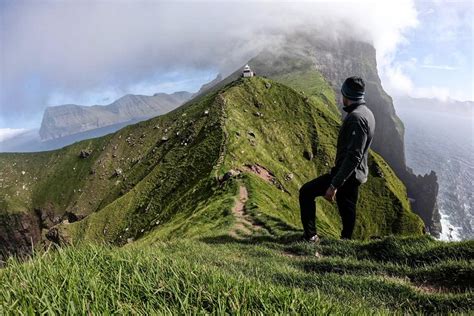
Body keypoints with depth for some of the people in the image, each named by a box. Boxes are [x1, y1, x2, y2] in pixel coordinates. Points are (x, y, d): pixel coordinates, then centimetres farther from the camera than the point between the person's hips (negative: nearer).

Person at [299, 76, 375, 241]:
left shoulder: (356, 117, -22)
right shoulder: (366, 113, 11)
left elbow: (353, 156, -29)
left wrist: (334, 185, -30)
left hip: (347, 173, -10)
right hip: (355, 174, 10)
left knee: (306, 192, -1)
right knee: (347, 211, 19)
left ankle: (310, 236, 1)